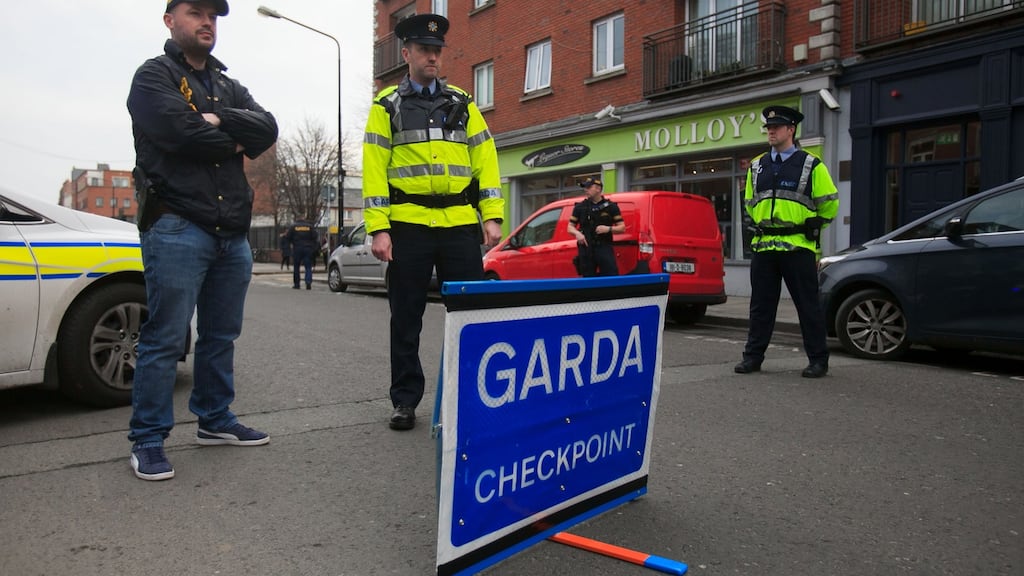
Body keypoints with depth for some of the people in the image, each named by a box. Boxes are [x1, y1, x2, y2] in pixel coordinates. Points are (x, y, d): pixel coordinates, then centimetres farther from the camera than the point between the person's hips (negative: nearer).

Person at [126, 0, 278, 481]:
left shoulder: (229, 87, 21)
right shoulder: (154, 76, 2)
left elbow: (267, 130, 3)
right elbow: (181, 133, -17)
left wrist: (218, 121, -11)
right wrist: (235, 141, -2)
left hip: (233, 233, 7)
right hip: (177, 228, -6)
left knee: (221, 334, 13)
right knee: (165, 338, -5)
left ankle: (215, 420, 25)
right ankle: (147, 440, 5)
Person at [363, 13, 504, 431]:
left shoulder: (462, 103, 14)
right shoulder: (387, 106, 8)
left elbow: (485, 161, 9)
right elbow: (374, 169, 1)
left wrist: (492, 216, -2)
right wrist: (378, 229, -9)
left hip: (460, 224, 2)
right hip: (408, 224, -1)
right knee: (406, 318, 5)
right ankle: (405, 399, 17)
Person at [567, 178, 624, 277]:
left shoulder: (610, 206, 8)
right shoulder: (580, 207, 12)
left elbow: (622, 227, 6)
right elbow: (570, 227, 14)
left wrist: (608, 229, -13)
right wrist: (577, 233, -9)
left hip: (604, 247, -1)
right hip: (586, 248, 2)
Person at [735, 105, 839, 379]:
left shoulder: (811, 165, 0)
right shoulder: (757, 167, 13)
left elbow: (829, 202, 6)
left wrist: (812, 227, 10)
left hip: (798, 248, -4)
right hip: (763, 248, 4)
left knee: (808, 305, 2)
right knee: (761, 305, 8)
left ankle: (818, 359, 12)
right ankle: (753, 356, 16)